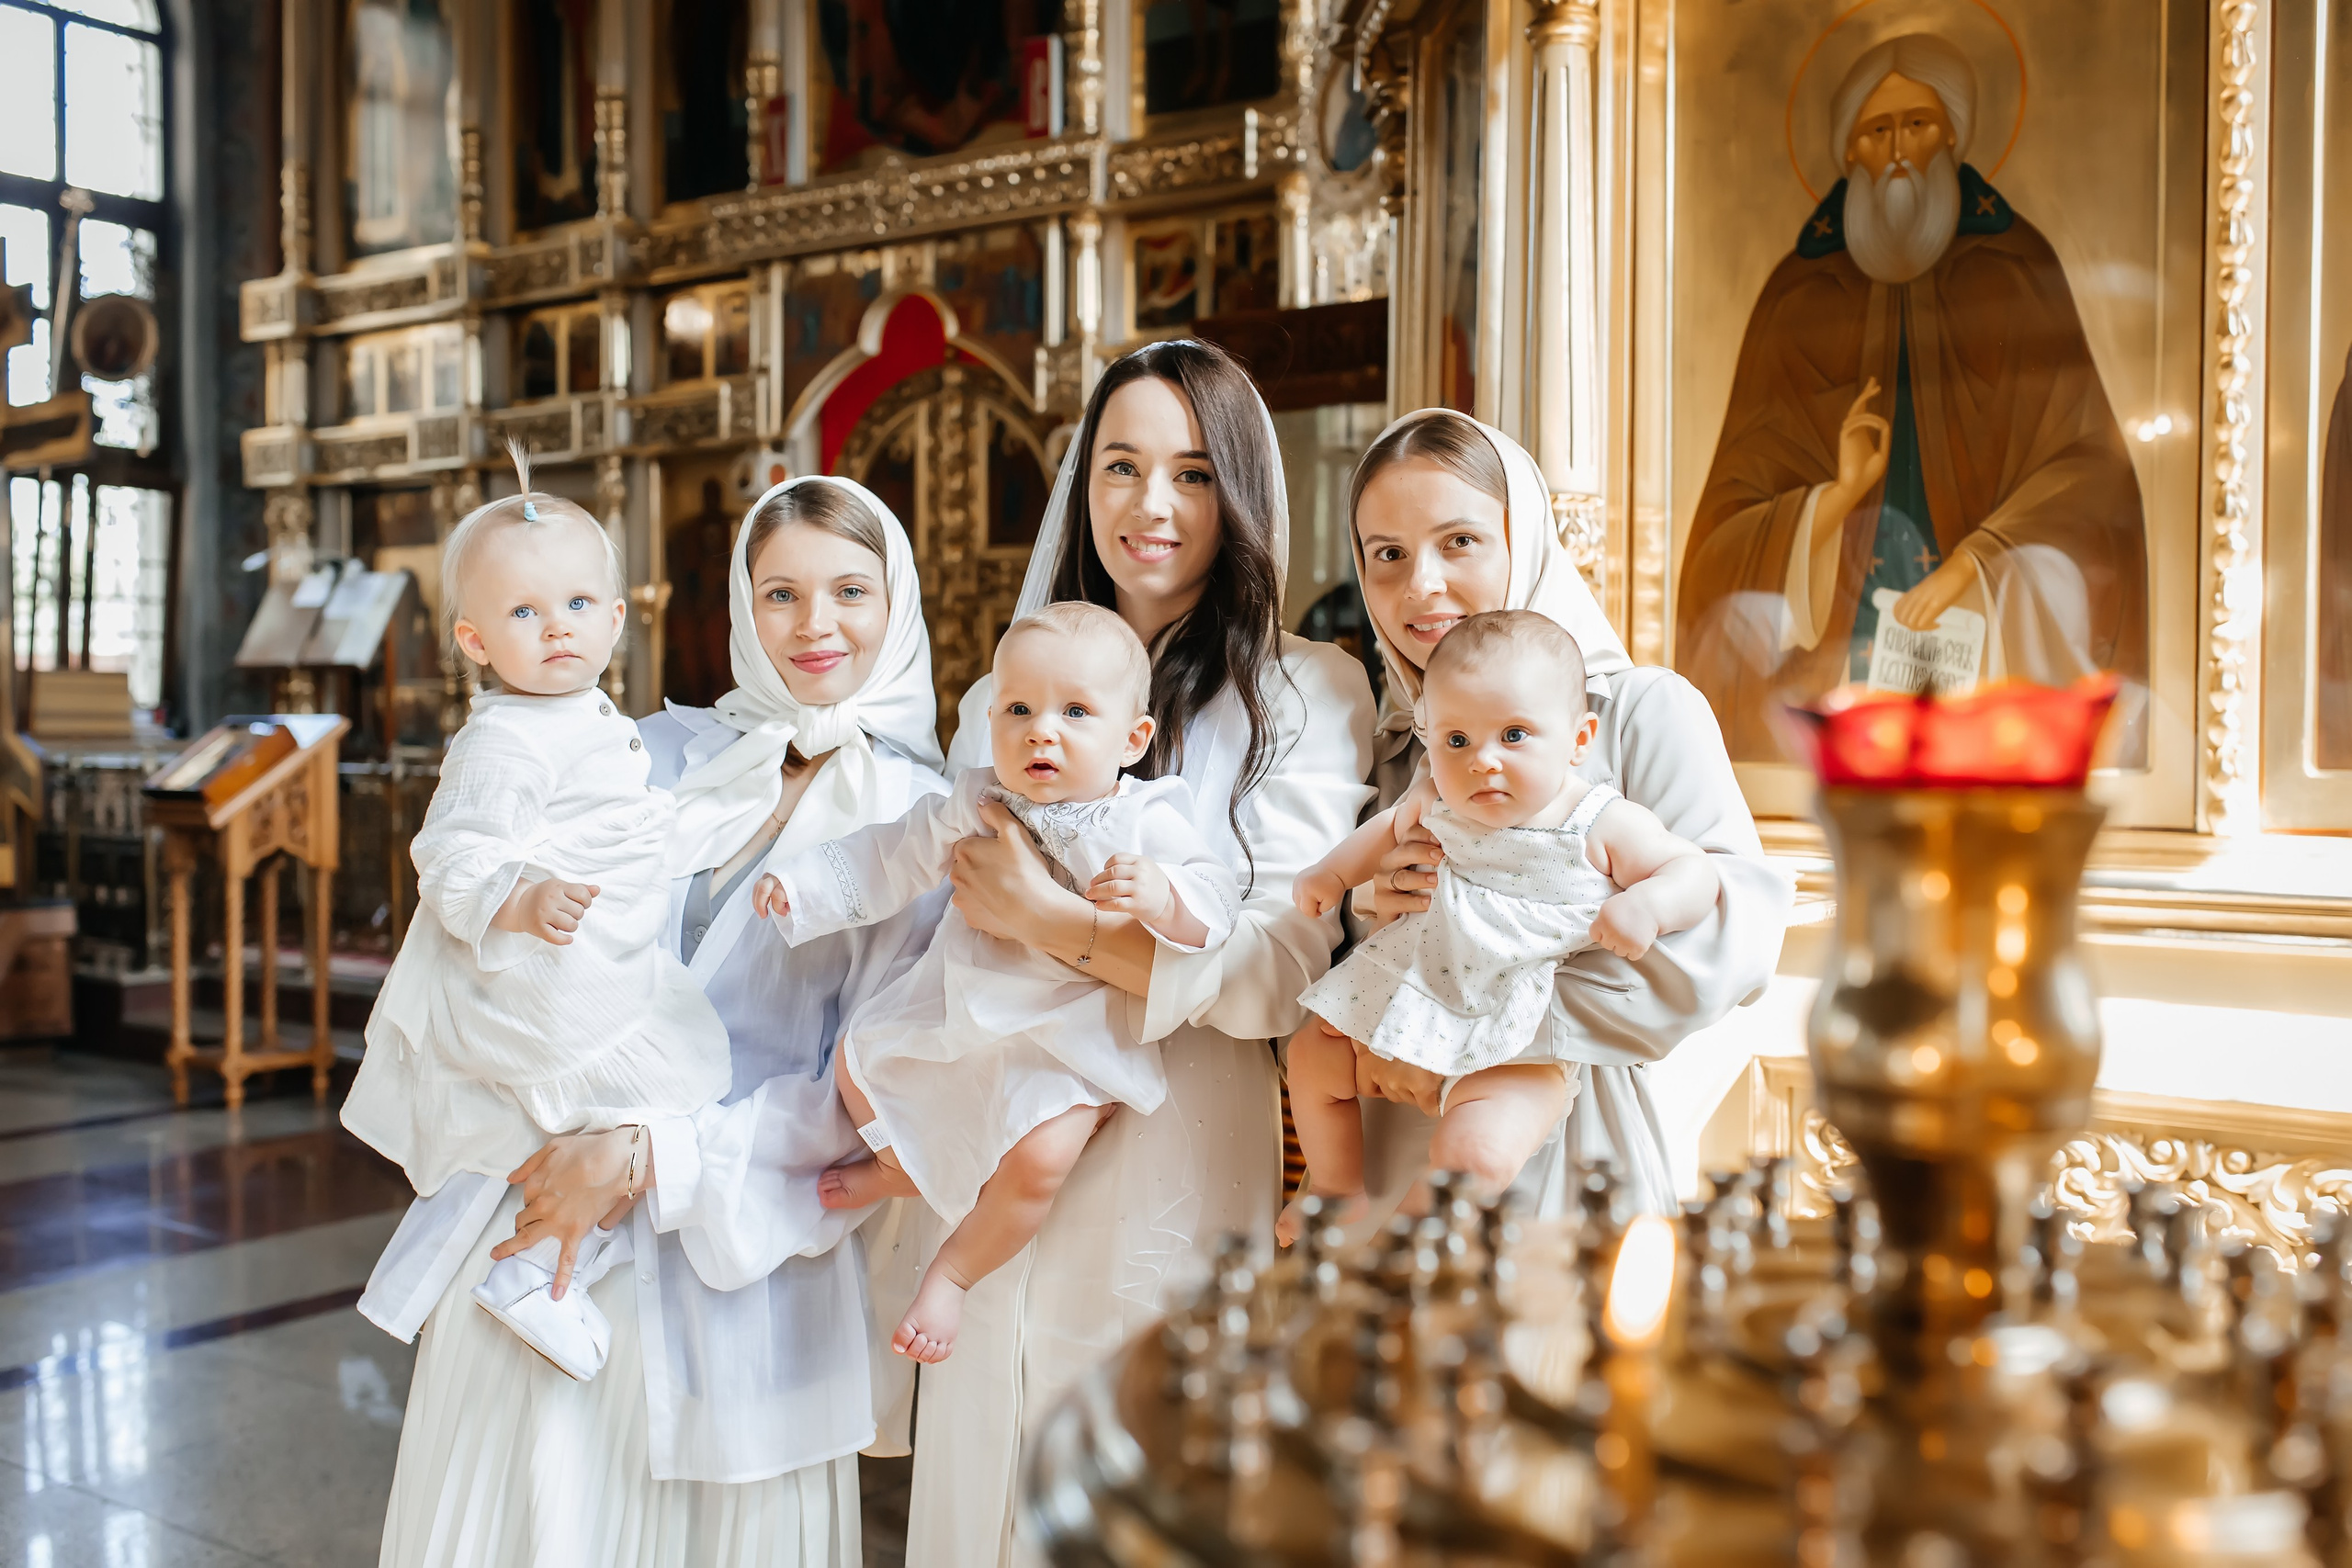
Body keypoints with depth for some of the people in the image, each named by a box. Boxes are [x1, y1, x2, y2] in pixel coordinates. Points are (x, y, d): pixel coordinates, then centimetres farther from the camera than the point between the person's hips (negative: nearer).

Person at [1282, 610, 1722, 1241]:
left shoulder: (1605, 826, -16)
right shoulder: (1436, 799, -3)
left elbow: (1695, 870, -12)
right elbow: (1391, 828, 19)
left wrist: (1646, 905, -31)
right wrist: (1333, 870, 9)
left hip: (1522, 1044, -5)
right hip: (1415, 994, 6)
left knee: (1475, 1151, -25)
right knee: (1312, 1058, 13)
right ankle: (1341, 1195, 35)